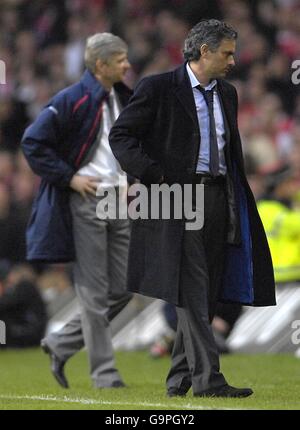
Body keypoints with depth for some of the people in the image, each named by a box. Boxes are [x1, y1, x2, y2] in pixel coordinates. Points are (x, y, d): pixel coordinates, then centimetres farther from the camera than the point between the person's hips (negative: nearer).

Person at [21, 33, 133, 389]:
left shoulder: (124, 99, 13)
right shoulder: (72, 101, -11)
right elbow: (33, 142, -13)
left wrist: (131, 179, 12)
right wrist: (69, 177, -15)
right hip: (86, 200, -8)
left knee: (121, 290, 6)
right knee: (94, 292, -3)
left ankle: (61, 345, 19)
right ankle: (104, 371, 2)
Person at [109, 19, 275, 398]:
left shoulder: (226, 94, 16)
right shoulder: (158, 88, -4)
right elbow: (120, 135, -5)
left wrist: (237, 199, 13)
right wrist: (154, 176, -14)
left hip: (219, 197, 7)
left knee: (207, 294, 6)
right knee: (191, 290, -12)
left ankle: (179, 380, 13)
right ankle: (206, 377, -15)